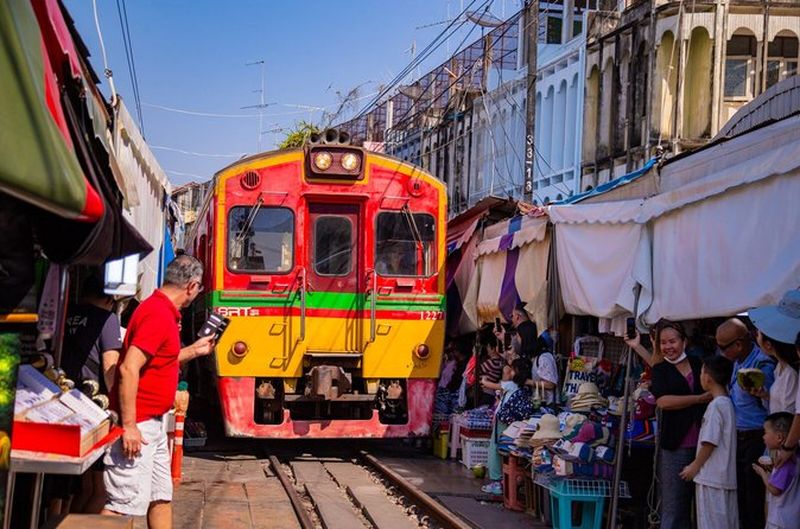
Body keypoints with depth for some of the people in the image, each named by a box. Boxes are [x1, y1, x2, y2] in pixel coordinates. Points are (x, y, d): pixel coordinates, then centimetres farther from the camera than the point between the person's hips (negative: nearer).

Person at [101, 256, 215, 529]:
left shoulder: (163, 310, 13)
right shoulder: (158, 314, -18)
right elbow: (128, 369, -26)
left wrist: (195, 350, 29)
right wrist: (129, 426, -26)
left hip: (153, 424, 10)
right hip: (137, 426, -10)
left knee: (161, 496, 17)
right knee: (123, 503, -9)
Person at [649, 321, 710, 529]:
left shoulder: (698, 364, 14)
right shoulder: (660, 370, 8)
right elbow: (663, 401, -9)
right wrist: (701, 398, -9)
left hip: (703, 441, 2)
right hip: (675, 445, -2)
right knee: (673, 503, -2)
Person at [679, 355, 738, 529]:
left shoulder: (715, 405, -15)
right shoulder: (727, 403, 13)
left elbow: (710, 442, -18)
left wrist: (695, 466, -8)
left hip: (712, 477, -9)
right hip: (726, 476, 9)